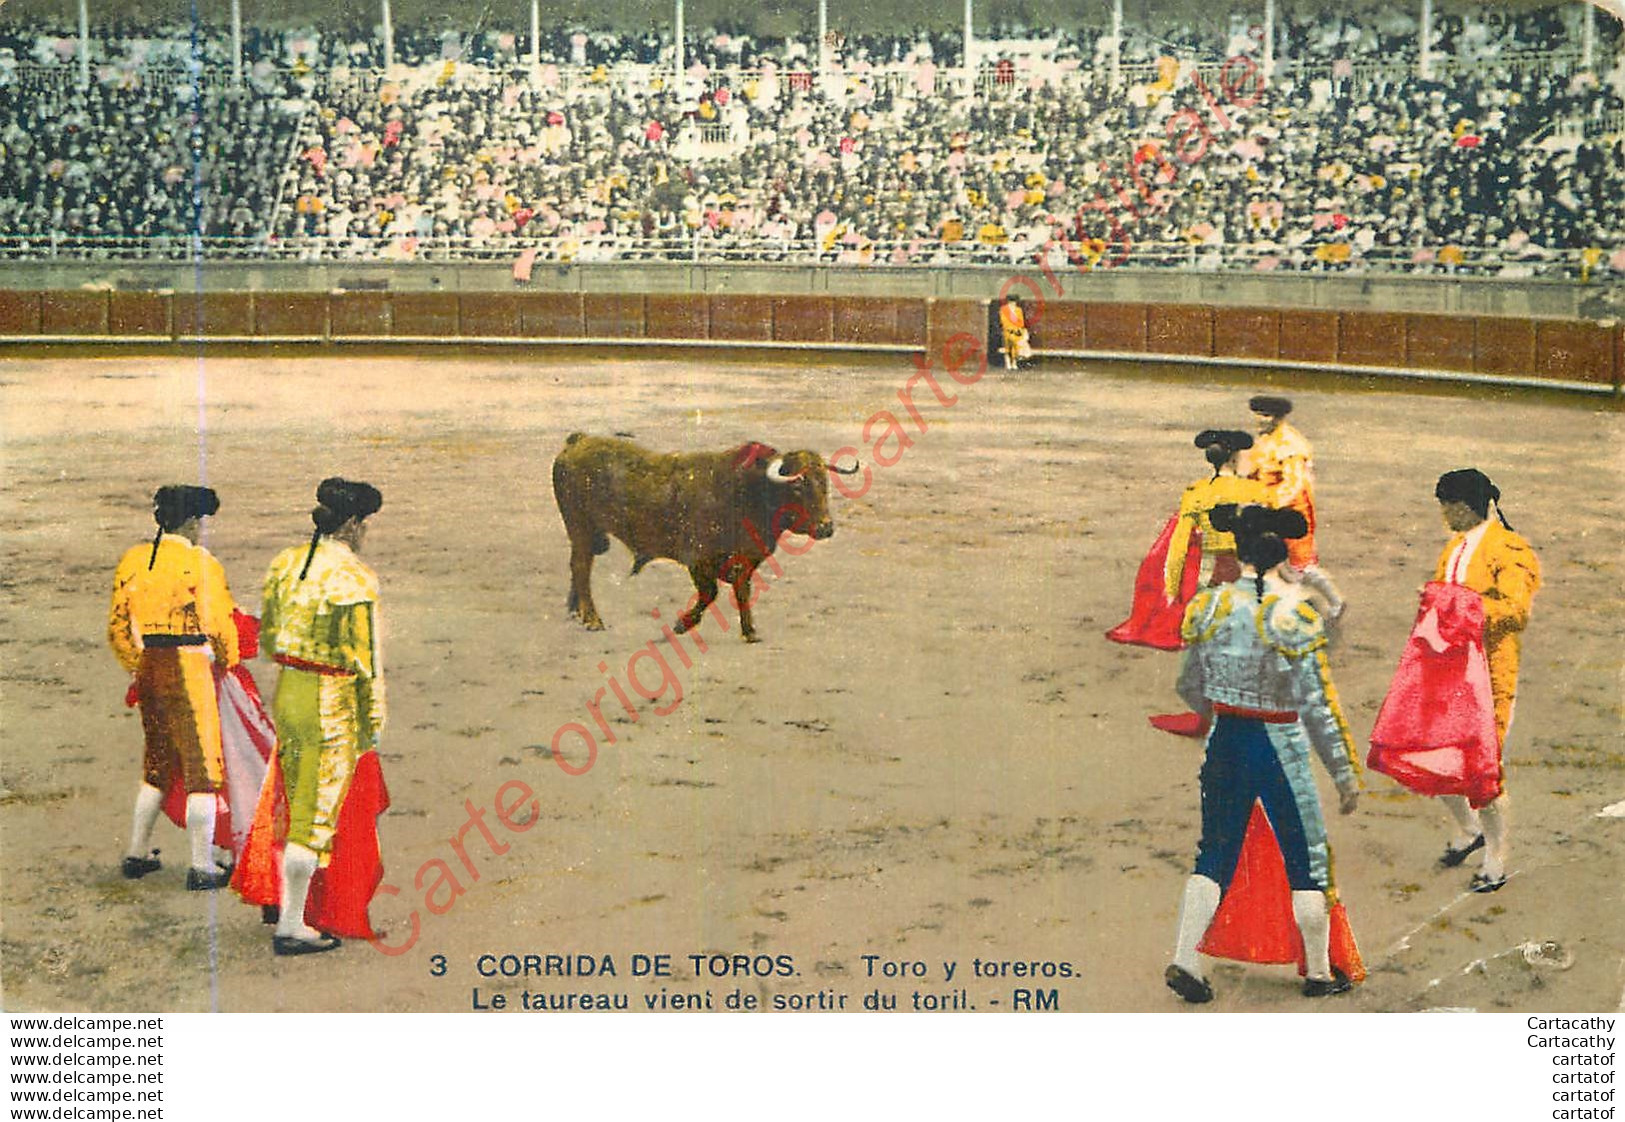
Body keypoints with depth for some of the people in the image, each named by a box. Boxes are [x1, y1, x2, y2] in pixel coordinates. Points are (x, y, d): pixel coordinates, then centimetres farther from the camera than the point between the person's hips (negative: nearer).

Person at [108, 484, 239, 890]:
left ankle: (137, 855, 27)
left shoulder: (134, 560, 6)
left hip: (149, 669, 7)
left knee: (157, 763, 21)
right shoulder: (201, 563, -12)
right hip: (190, 669, -7)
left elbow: (118, 625, 11)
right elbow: (220, 625, -10)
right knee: (202, 767, 1)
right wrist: (228, 664, 8)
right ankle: (202, 868, 3)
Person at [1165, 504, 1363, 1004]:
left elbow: (1191, 688, 7)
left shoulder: (1210, 607, -3)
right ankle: (1319, 972, 21)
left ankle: (1184, 959, 6)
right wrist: (1345, 773, -8)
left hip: (1224, 741, 4)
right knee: (1307, 860, 11)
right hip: (1280, 747, -4)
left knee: (1215, 852, 14)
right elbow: (1317, 706, -15)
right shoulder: (1296, 615, -16)